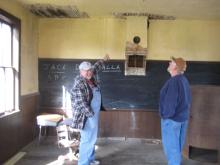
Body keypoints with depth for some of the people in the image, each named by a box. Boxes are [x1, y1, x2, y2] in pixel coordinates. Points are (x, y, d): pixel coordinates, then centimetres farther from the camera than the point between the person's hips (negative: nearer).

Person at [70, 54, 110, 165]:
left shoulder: (91, 78, 5)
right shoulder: (79, 83, -20)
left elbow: (96, 67, 27)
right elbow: (80, 102, -25)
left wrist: (104, 60, 41)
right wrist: (90, 114, -23)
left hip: (93, 113, 9)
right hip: (86, 115, -9)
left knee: (91, 138, 19)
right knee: (87, 139, -3)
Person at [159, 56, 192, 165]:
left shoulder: (173, 81, -21)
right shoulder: (184, 80, 6)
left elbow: (170, 102, -24)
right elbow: (188, 99, 11)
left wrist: (165, 115, -10)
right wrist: (182, 112, 16)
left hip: (172, 119, -9)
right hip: (183, 117, 9)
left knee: (171, 146, 3)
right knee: (177, 145, 19)